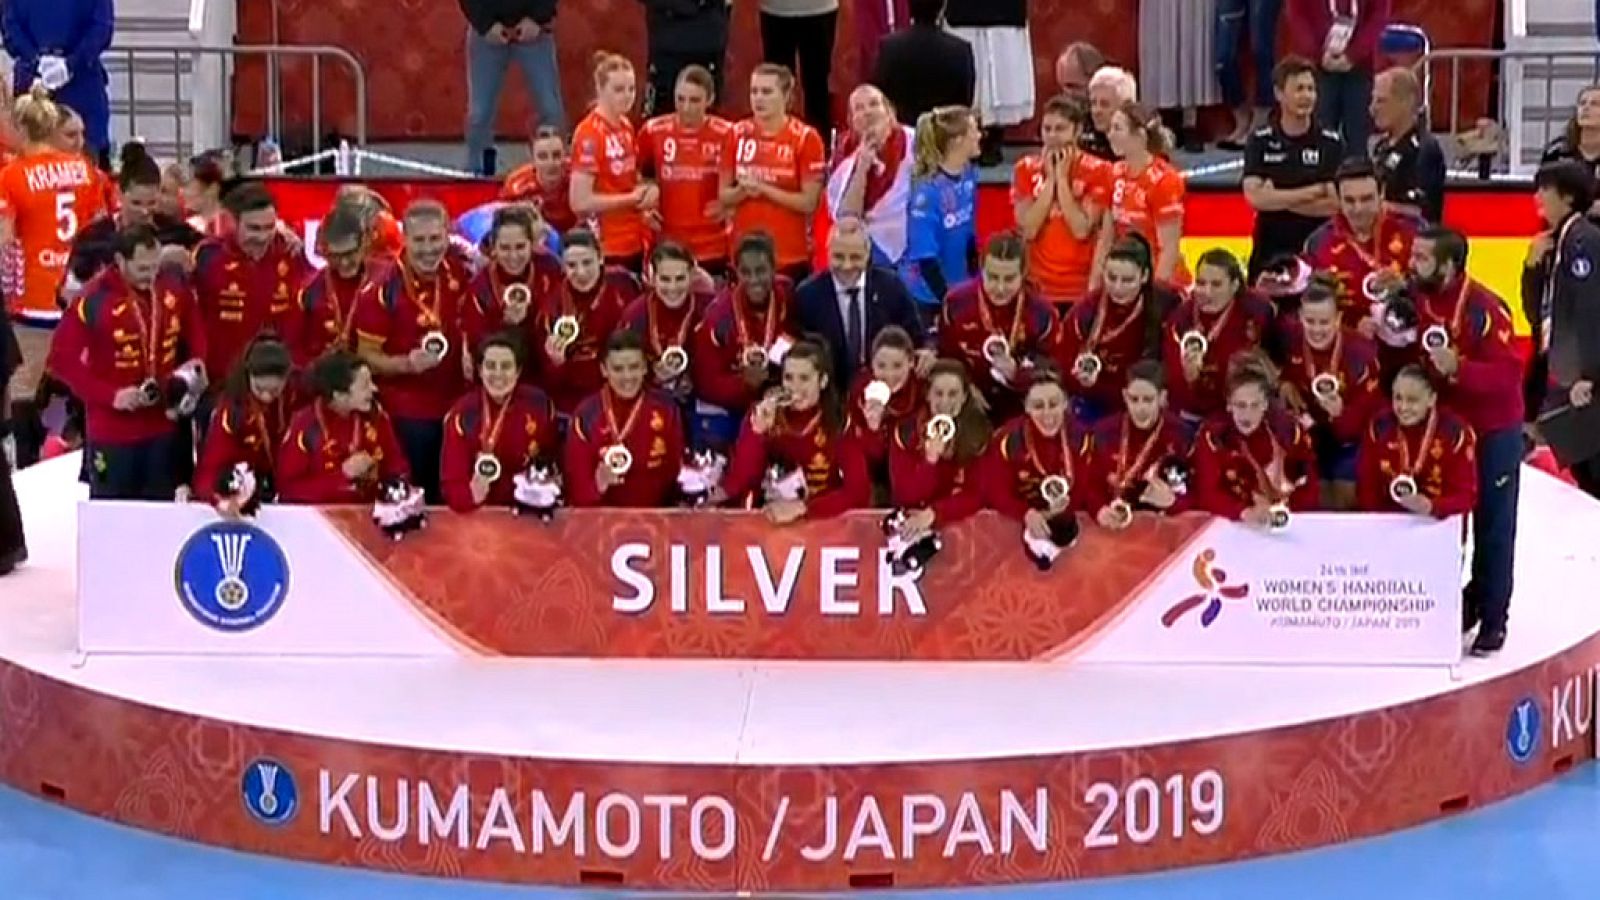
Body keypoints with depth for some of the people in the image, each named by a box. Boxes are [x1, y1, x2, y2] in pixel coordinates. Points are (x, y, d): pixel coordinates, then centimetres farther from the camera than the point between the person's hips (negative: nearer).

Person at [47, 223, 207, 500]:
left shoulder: (175, 284, -4)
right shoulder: (95, 299, -19)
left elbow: (195, 330, 14)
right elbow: (62, 358, -14)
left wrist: (197, 362, -5)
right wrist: (110, 395, -20)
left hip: (165, 424, 4)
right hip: (114, 429, -4)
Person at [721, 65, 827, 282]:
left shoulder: (806, 138, -7)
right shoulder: (737, 135, 5)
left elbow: (808, 203, -9)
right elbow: (724, 196, 10)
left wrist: (763, 188, -16)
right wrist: (744, 190, -12)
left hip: (791, 257, -4)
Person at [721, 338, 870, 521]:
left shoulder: (841, 421, -6)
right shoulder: (762, 415, -2)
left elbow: (860, 491, -14)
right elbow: (735, 486, -9)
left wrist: (802, 507, -23)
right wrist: (757, 431, -20)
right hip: (771, 522, 0)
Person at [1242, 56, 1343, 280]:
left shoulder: (1331, 144, 0)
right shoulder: (1260, 141, 2)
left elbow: (1335, 203, -9)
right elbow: (1255, 197, -9)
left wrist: (1278, 198, -11)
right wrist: (1316, 191, -11)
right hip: (1269, 254, 1)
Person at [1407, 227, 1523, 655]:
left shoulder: (1486, 309, -25)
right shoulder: (1415, 300, -4)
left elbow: (1508, 374, -29)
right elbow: (1410, 358, 10)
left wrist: (1458, 368, -40)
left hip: (1492, 431, -6)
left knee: (1493, 526, 3)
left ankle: (1493, 620, 12)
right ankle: (1460, 604, 28)